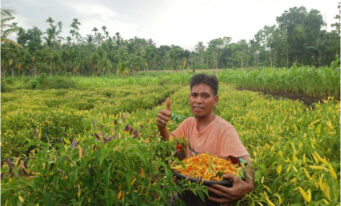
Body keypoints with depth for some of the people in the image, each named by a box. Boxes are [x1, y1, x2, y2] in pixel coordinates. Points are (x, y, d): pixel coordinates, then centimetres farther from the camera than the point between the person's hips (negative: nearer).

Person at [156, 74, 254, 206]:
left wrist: (248, 185, -49)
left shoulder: (224, 130, -21)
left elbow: (246, 162, -28)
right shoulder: (188, 123, 0)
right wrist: (162, 127, -18)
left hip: (212, 195, -3)